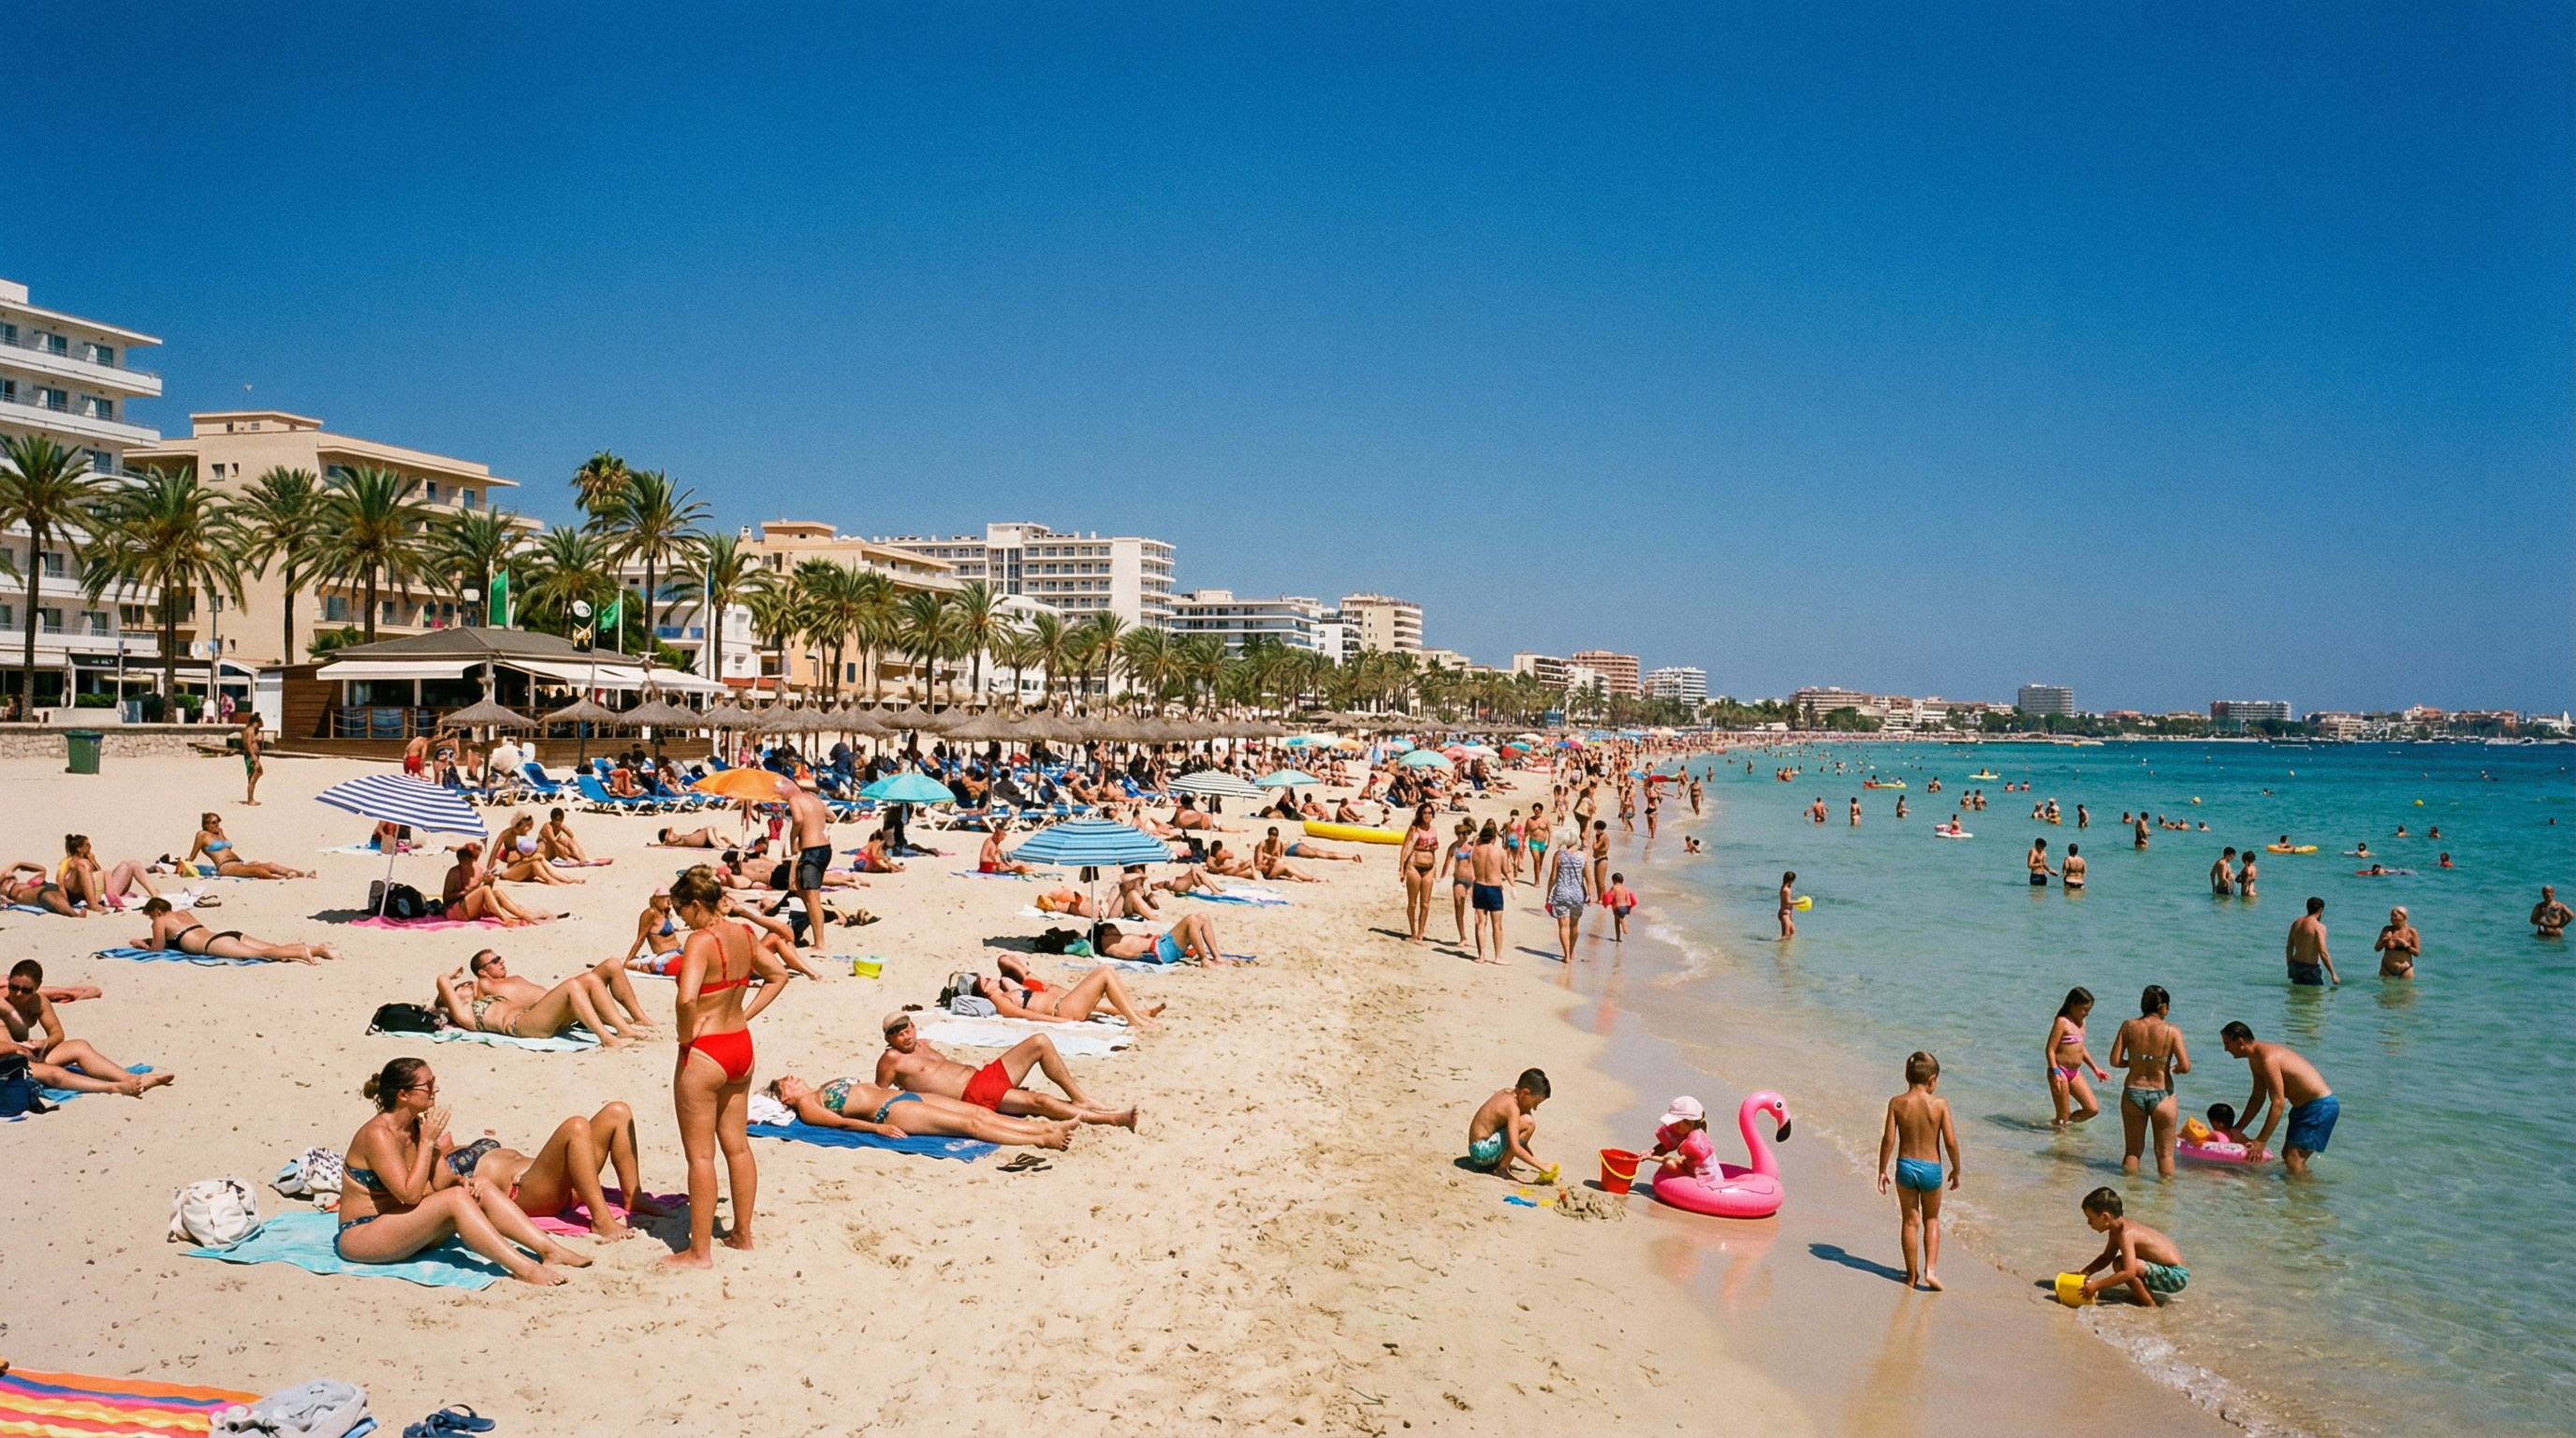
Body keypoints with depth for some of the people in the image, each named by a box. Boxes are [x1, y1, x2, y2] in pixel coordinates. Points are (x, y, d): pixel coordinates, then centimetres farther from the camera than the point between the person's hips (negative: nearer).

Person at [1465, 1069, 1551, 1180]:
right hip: (1483, 1151, -10)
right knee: (1528, 1123, -18)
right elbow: (1515, 1148, -25)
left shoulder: (1507, 1093, 8)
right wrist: (1540, 1166, -19)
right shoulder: (1512, 1107, -19)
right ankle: (1501, 1169, -12)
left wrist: (1533, 1158, 18)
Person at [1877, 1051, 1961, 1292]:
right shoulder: (1940, 1104, -11)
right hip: (1931, 1168, -1)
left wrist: (1882, 1170, 3)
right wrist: (1956, 1170, 4)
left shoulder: (1897, 1103, -7)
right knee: (1931, 1220, 21)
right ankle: (1931, 1268, 8)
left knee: (1910, 1222, 14)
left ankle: (1912, 1275, 21)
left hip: (1905, 1166, 1)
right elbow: (1951, 1142, -11)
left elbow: (1888, 1139, -8)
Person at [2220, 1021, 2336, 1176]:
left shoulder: (2268, 1059, -25)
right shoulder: (2255, 1059, 7)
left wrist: (2260, 1141, -25)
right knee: (2287, 1155, 13)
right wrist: (2237, 1129, 16)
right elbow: (2258, 1098, 16)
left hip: (2320, 1106, -10)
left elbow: (2278, 1104, -27)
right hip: (2304, 1105, 10)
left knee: (2293, 1159, -14)